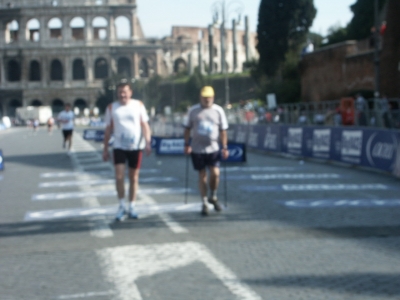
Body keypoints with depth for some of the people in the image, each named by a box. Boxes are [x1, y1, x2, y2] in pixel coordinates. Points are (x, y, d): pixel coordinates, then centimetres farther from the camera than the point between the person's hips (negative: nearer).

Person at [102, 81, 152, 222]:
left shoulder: (138, 105, 4)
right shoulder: (111, 108, 5)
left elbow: (145, 125, 1)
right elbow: (108, 129, 8)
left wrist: (148, 142, -12)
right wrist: (105, 149, 5)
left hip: (136, 146, 0)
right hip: (119, 147, 0)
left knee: (134, 177, 7)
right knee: (119, 176, -11)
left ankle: (132, 207, 17)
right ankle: (121, 206, 3)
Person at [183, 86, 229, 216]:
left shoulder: (218, 110, 3)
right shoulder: (193, 110, 2)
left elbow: (223, 130, 5)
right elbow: (187, 128, 9)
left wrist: (225, 147, 0)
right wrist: (187, 144, 2)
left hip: (213, 148, 0)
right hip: (197, 149, 0)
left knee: (215, 173, -11)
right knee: (202, 176, 4)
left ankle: (213, 197, 15)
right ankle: (204, 203, 14)